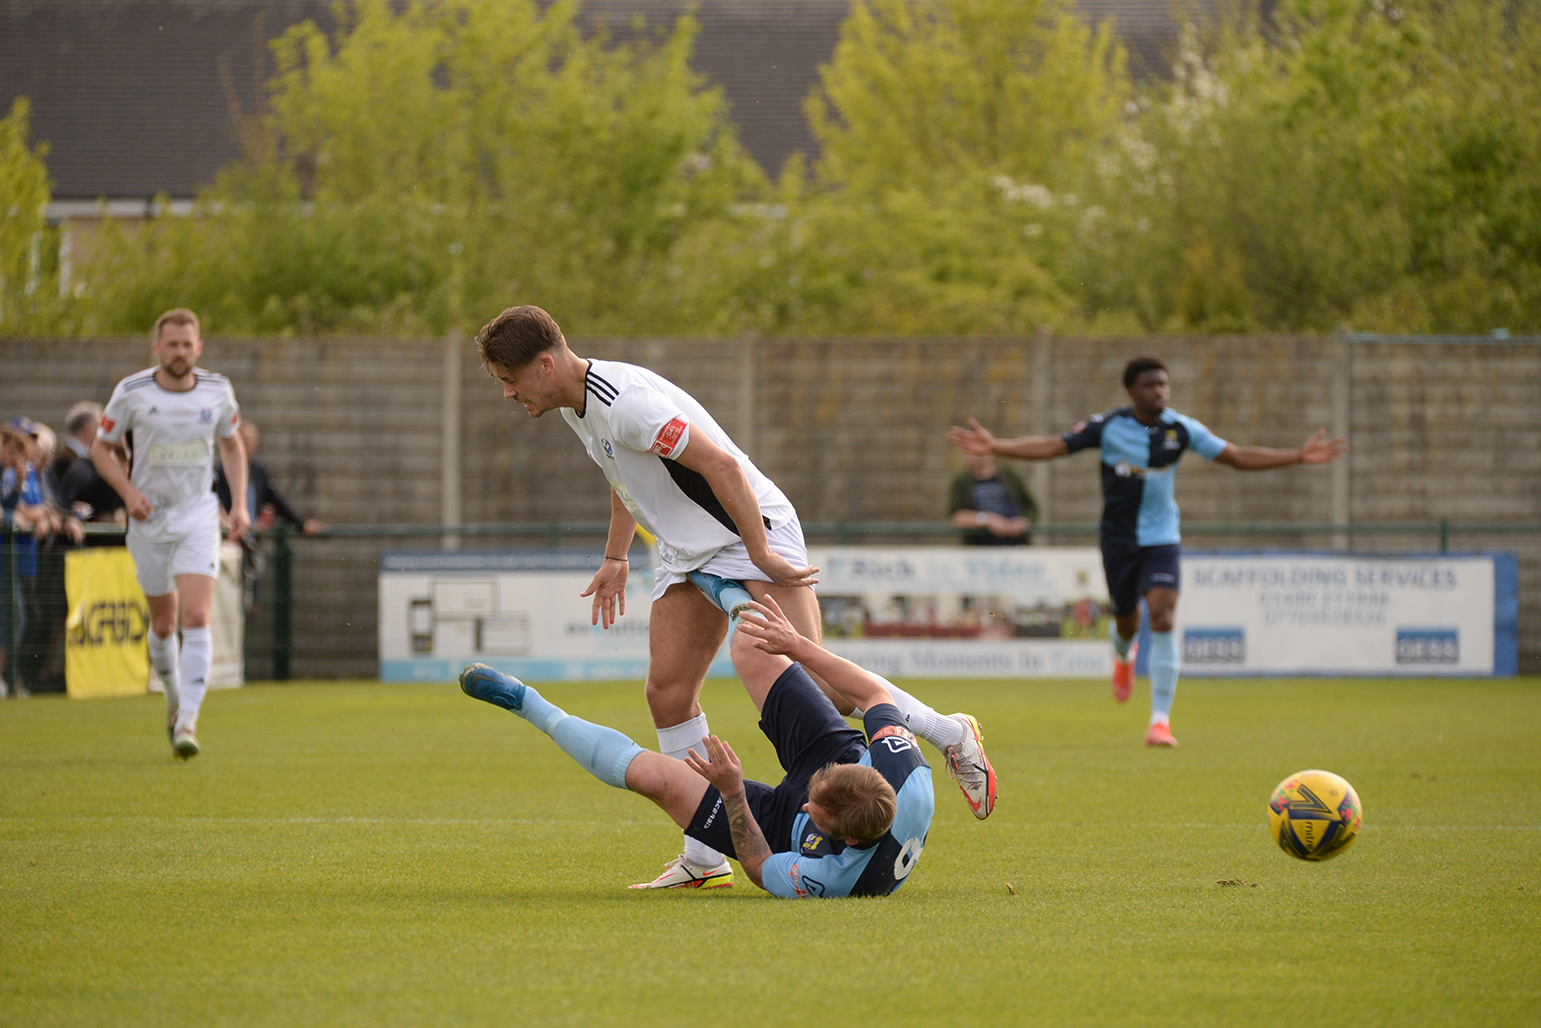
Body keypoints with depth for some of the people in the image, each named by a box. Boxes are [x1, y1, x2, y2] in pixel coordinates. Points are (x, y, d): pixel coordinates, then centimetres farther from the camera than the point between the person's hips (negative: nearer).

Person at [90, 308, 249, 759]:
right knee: (163, 624, 10)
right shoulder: (131, 392, -9)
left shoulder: (217, 391, -3)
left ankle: (187, 723, -19)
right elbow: (101, 448, 3)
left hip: (198, 520, 0)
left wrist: (239, 504, 4)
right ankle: (175, 700, 38)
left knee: (196, 618, -16)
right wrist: (128, 492, -14)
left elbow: (231, 444, 14)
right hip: (150, 521, 0)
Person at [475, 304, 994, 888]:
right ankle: (704, 856, 1)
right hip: (685, 554, 9)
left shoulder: (626, 402, -25)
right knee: (667, 692, -3)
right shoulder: (575, 405, 7)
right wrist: (615, 557, 27)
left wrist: (761, 556, -25)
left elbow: (721, 464, -28)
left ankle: (951, 735, 1)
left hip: (754, 533, -9)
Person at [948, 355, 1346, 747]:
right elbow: (1051, 447, -9)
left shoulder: (1181, 429, -5)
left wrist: (1298, 456, -5)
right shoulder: (1108, 426, -9)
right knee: (1127, 621, 12)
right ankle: (1123, 654, 54)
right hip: (1119, 538, 0)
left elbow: (1238, 456, 2)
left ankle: (1160, 720, -14)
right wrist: (993, 446, -19)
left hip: (1162, 538, 0)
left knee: (1163, 619, -17)